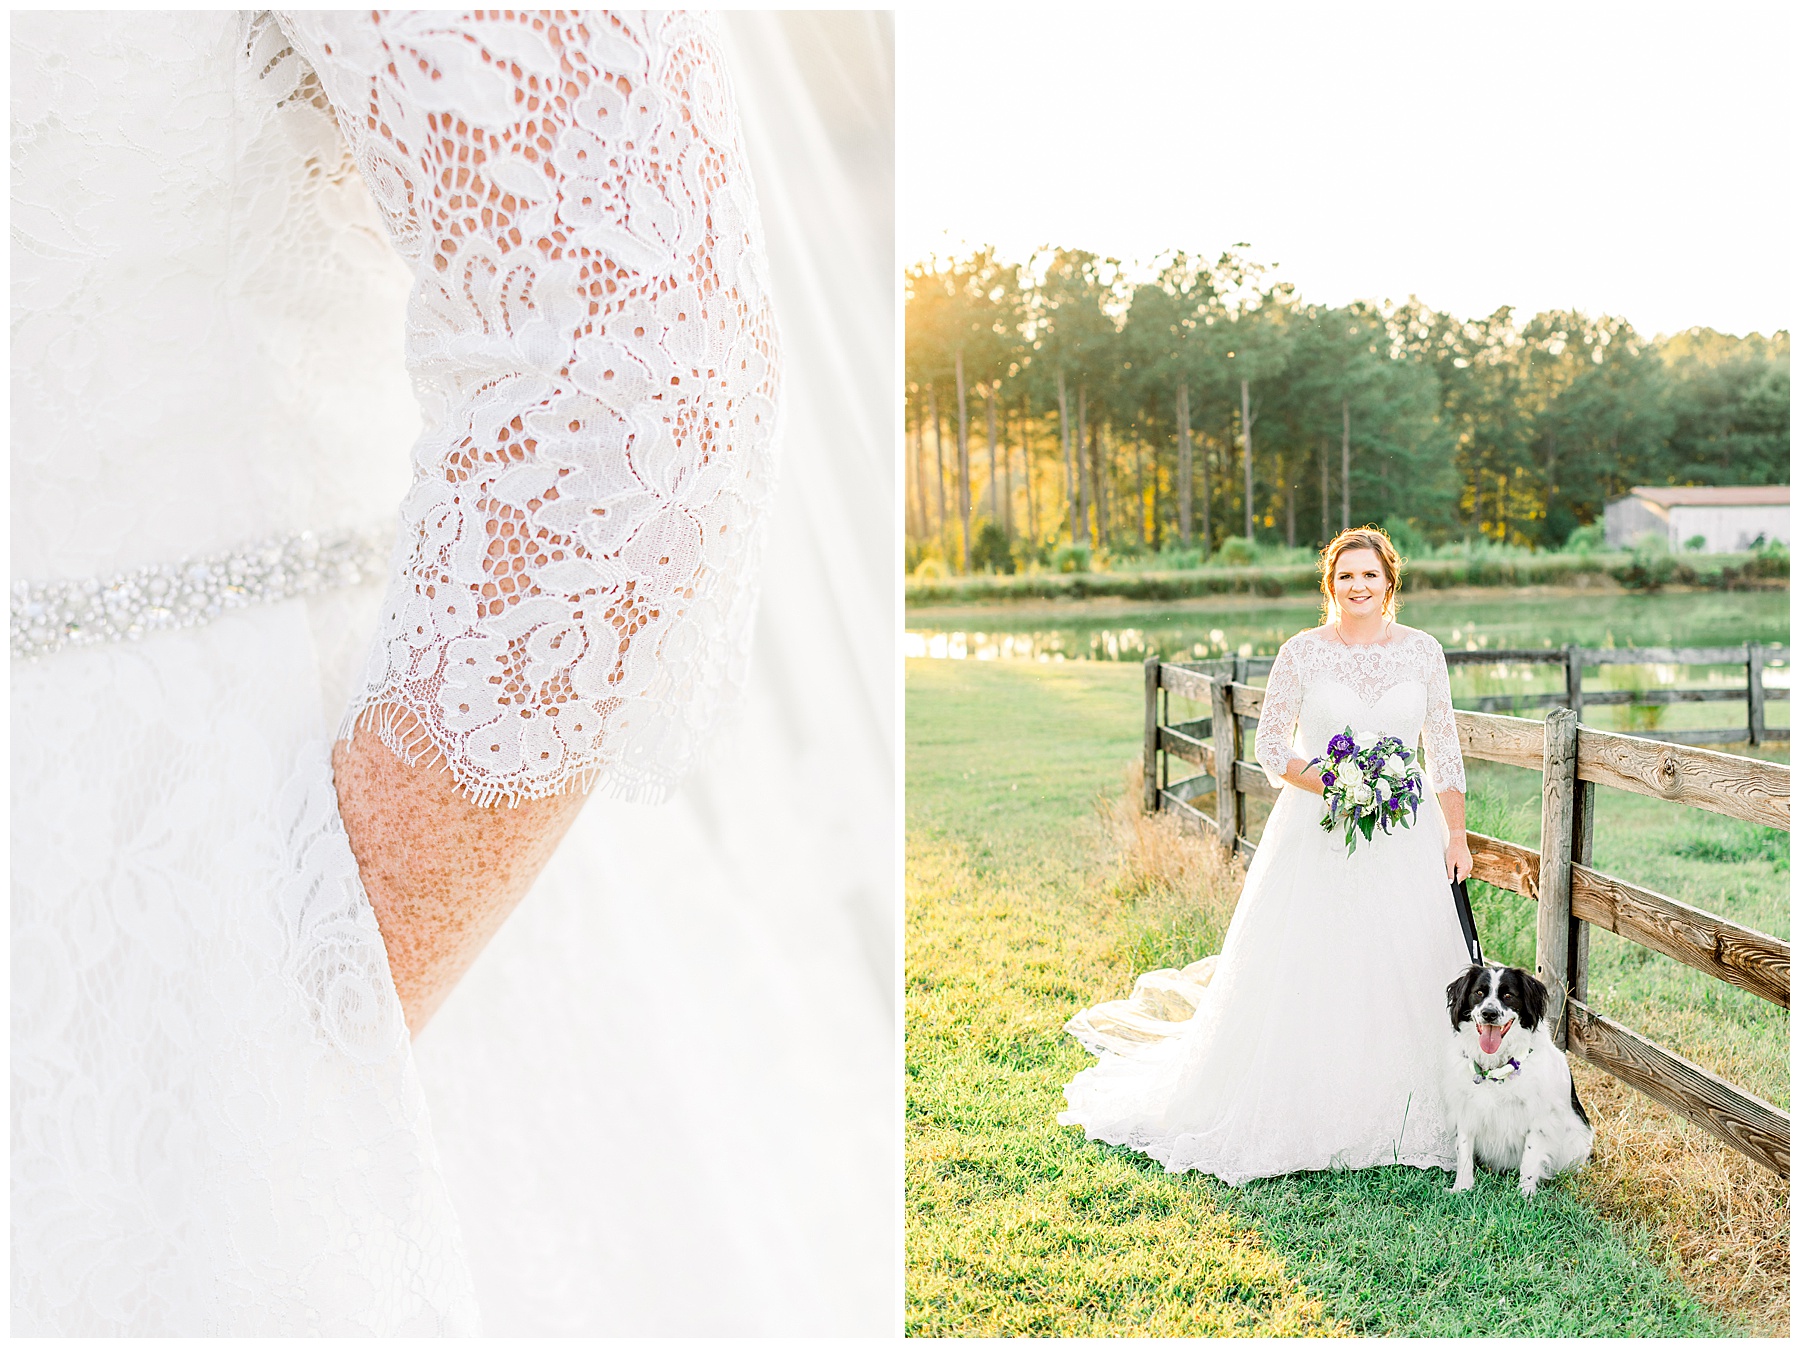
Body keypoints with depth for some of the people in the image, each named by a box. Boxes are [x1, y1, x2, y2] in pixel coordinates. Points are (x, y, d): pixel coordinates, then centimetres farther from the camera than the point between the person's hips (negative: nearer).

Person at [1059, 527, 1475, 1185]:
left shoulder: (1422, 650, 3)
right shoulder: (1302, 653, -3)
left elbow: (1444, 749, 8)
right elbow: (1271, 747, -1)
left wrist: (1457, 835, 5)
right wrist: (1334, 785, -15)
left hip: (1405, 839, 2)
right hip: (1315, 837, -2)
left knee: (1403, 976, 5)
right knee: (1303, 977, -1)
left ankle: (1397, 1118, 21)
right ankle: (1303, 1119, 12)